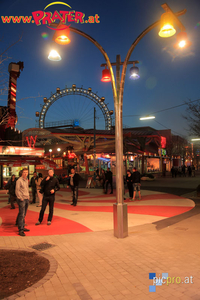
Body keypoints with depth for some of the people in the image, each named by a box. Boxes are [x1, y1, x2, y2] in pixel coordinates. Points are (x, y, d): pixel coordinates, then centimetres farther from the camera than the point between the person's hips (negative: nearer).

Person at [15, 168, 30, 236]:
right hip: (21, 200, -8)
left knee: (24, 214, 14)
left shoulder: (26, 180, 12)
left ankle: (22, 227, 23)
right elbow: (17, 191, -13)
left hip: (26, 199, 8)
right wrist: (20, 198, -14)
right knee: (21, 215, -7)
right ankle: (20, 230, -3)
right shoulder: (19, 180, -12)